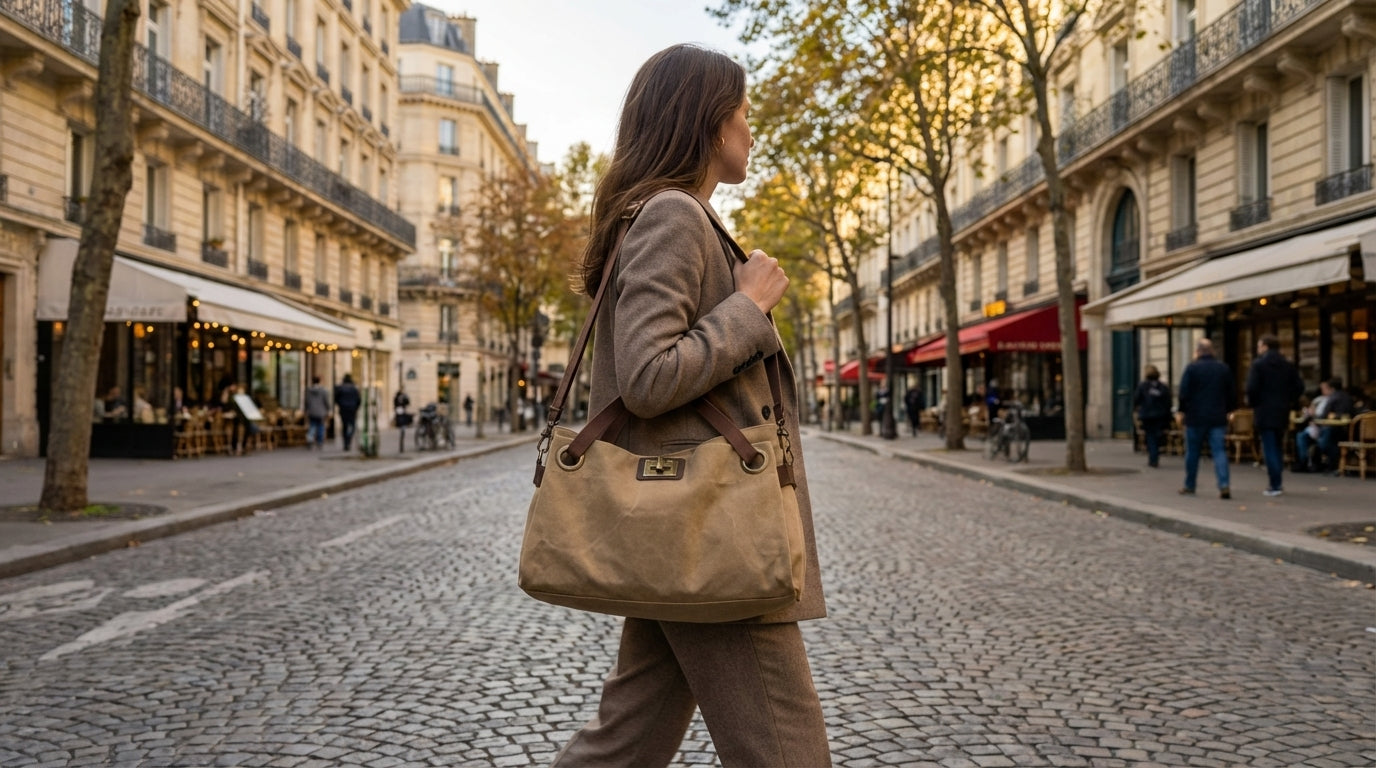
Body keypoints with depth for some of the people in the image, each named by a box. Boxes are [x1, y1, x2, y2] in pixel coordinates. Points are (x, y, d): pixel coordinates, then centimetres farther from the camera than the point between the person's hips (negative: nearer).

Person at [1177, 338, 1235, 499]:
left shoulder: (1192, 368, -7)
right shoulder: (1224, 368, 7)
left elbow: (1184, 393, -9)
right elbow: (1231, 394, 12)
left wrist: (1182, 411, 3)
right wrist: (1228, 411, 22)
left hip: (1195, 418, -3)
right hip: (1218, 418, 3)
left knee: (1192, 452, 8)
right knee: (1219, 451, 0)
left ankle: (1189, 486, 17)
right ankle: (1224, 485, -14)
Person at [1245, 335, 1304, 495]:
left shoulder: (1258, 364, -8)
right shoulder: (1288, 365, 9)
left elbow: (1252, 388, -16)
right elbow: (1299, 387, 5)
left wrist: (1252, 403, 0)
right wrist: (1288, 401, 12)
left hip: (1264, 413, -6)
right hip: (1282, 413, 6)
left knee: (1269, 449, -4)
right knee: (1277, 448, 16)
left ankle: (1274, 486, -5)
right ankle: (1275, 483, 17)